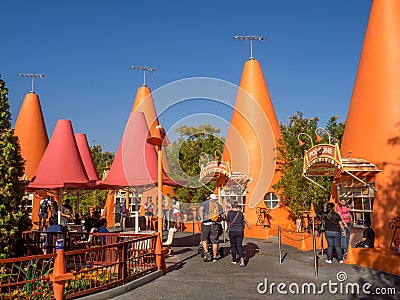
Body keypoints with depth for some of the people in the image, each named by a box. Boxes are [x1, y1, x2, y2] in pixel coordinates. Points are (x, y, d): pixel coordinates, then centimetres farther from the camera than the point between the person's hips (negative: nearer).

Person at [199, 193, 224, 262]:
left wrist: (202, 219, -12)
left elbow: (200, 210, -12)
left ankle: (206, 252, -9)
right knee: (214, 241, 9)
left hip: (206, 224, -2)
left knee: (204, 239, 10)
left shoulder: (205, 203, 8)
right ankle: (214, 257, 13)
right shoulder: (219, 205, 14)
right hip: (215, 225, 2)